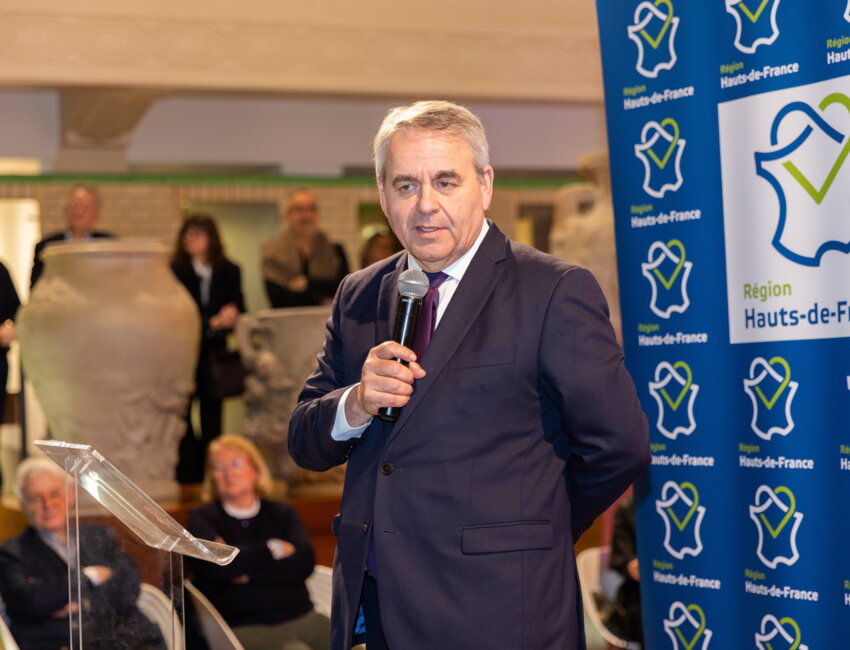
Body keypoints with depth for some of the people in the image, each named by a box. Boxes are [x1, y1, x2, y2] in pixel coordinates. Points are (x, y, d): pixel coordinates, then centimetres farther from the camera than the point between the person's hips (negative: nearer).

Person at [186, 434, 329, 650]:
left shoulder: (282, 513, 18)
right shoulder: (202, 519, 10)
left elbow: (305, 562, 2)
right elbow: (215, 565, -10)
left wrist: (247, 572, -8)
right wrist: (274, 548, 2)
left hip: (302, 616, 4)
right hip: (246, 627, -4)